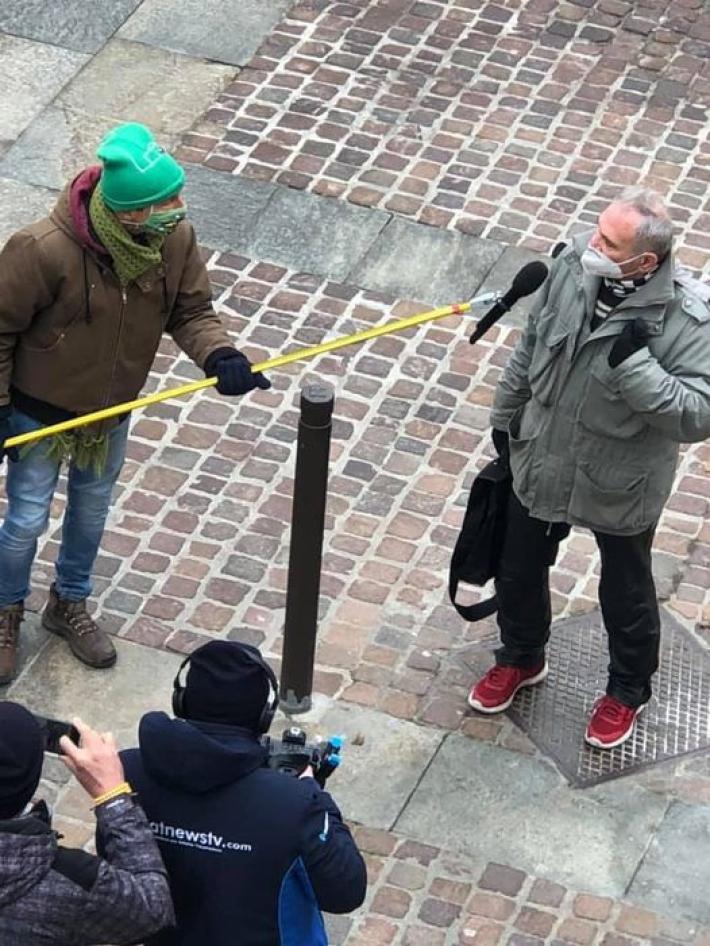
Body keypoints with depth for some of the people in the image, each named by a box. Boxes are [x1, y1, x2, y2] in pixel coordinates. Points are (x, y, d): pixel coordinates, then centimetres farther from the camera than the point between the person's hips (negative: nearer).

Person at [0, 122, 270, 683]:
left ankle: (70, 604, 49)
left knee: (92, 511, 24)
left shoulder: (176, 239, -20)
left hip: (112, 410, 5)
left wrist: (218, 354, -28)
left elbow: (191, 310, -7)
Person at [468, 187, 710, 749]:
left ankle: (628, 690, 48)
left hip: (621, 486, -4)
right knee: (519, 570, 25)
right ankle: (521, 658, 55)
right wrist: (506, 417, 13)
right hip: (542, 460, 5)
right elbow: (531, 346, 1)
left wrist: (634, 363, -42)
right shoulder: (574, 264, -17)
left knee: (626, 594, 20)